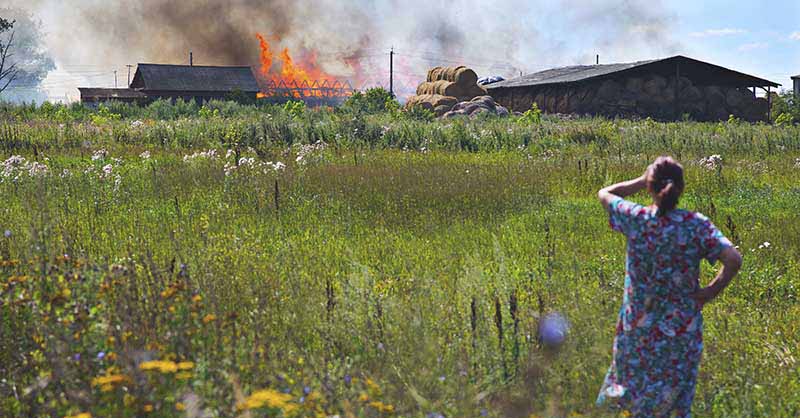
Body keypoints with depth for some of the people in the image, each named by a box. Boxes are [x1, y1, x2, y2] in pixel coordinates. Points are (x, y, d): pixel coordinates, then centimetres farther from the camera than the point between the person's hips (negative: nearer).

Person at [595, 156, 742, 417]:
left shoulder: (636, 218, -11)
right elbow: (733, 260, -22)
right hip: (683, 327, -1)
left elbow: (605, 194, 8)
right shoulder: (696, 224, -14)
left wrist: (641, 181, 8)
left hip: (639, 324, 1)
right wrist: (711, 292, -10)